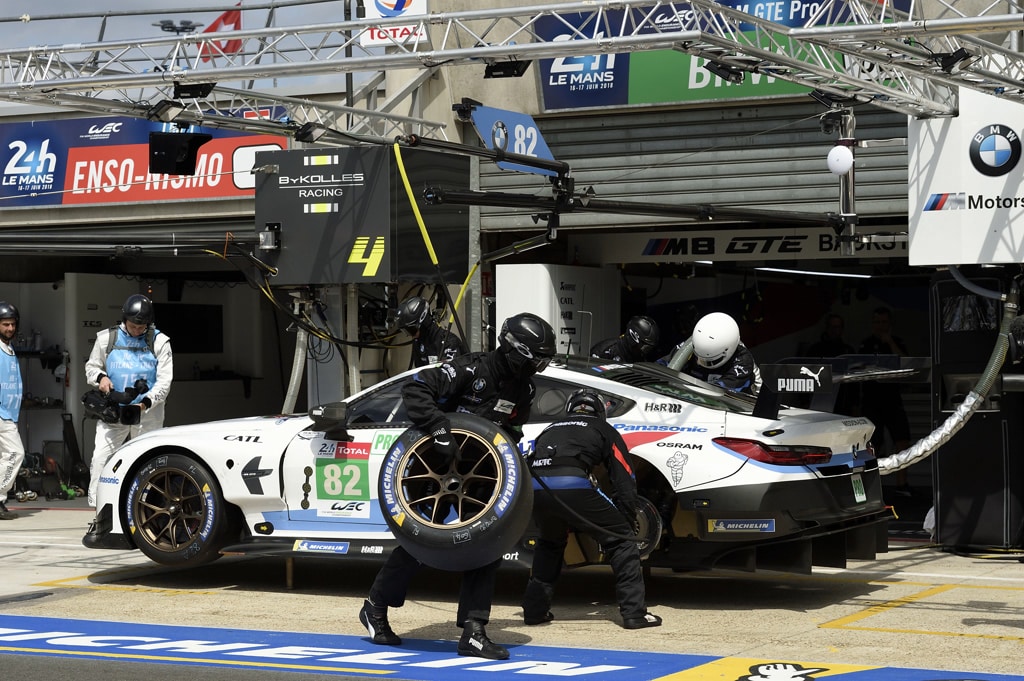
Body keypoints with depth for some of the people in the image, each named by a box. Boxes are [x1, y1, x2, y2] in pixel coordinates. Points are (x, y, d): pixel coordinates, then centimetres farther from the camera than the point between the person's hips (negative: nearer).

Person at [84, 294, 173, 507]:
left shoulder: (159, 342, 0)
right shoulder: (107, 338, 4)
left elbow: (164, 381, -4)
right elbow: (91, 367, 14)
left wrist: (146, 401, -20)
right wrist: (100, 377, -10)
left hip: (148, 414, -1)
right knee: (100, 458, -11)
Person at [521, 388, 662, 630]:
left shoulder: (551, 429, 37)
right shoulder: (604, 430, 25)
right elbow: (625, 483, 18)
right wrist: (628, 521, 28)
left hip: (534, 488, 5)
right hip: (572, 485, -5)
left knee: (549, 543, 32)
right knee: (620, 539, 11)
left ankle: (535, 610, 28)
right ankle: (634, 612, 5)